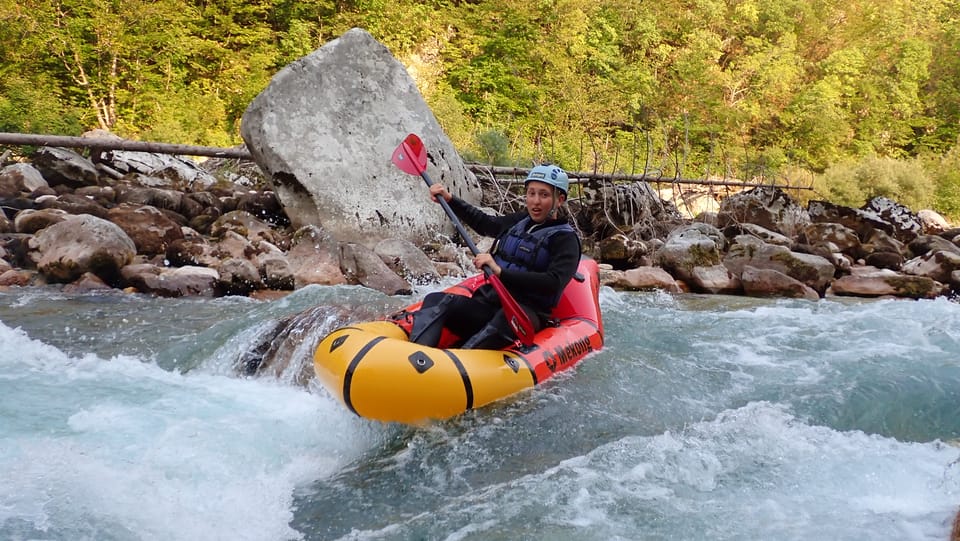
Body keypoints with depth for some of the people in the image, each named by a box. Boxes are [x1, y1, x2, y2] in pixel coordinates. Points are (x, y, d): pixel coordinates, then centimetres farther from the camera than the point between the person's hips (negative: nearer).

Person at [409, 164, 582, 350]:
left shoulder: (565, 238, -2)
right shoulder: (519, 221, 19)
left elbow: (553, 284, -19)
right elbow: (484, 223, 38)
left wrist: (500, 272, -26)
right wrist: (449, 199, 31)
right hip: (488, 305, 6)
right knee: (436, 300, -18)